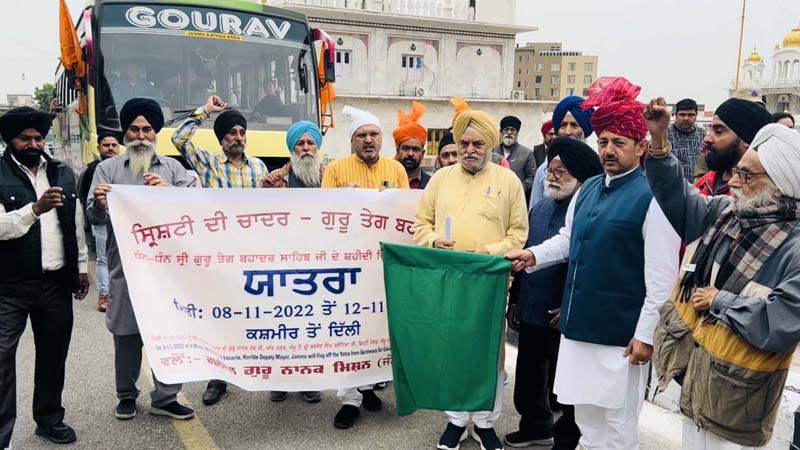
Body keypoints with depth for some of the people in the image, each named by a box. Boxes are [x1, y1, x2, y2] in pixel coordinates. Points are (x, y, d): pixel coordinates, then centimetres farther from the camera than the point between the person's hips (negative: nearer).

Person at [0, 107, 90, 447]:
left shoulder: (63, 173, 8)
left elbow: (77, 224, 12)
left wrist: (82, 267, 11)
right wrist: (36, 208, -29)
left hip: (56, 282, 4)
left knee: (54, 354, 13)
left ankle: (49, 418, 29)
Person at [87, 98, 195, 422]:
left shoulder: (173, 168, 11)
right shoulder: (108, 168, 10)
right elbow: (95, 217, 3)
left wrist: (168, 191, -18)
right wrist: (100, 205, -20)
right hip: (125, 267, 0)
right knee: (126, 334, 8)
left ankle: (165, 398, 16)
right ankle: (127, 395, 26)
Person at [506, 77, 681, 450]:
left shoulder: (652, 197, -13)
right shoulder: (588, 189, 8)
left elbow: (662, 276, -15)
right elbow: (568, 239, 20)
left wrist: (646, 334, -15)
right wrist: (534, 255, 2)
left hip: (620, 332, -7)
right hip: (579, 322, 7)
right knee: (585, 412, 19)